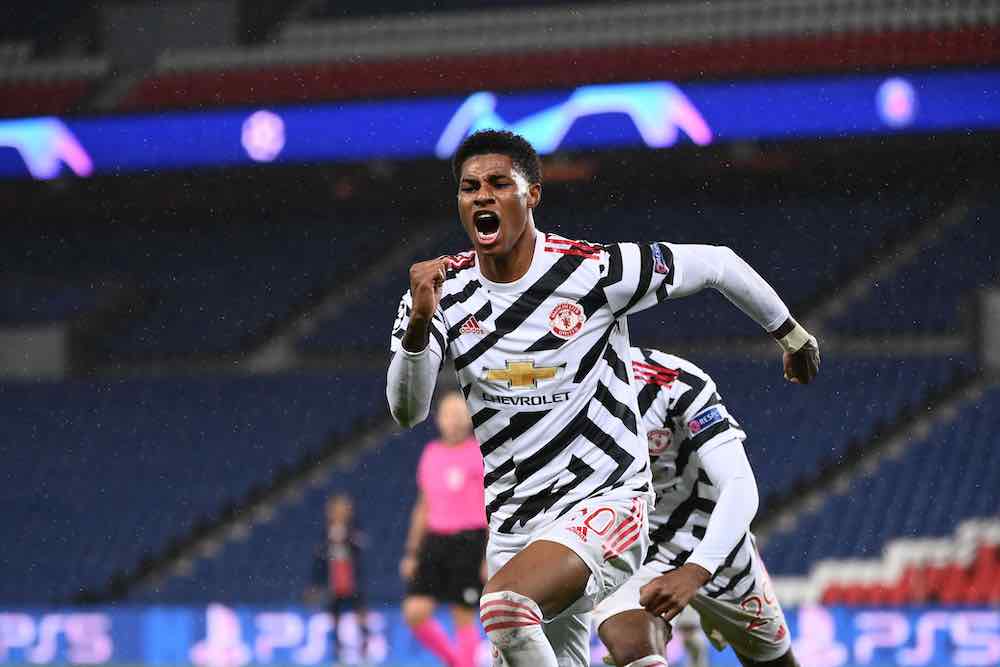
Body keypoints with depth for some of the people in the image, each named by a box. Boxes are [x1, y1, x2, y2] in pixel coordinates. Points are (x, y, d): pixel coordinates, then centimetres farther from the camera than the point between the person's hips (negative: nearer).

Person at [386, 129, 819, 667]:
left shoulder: (595, 272, -13)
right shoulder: (444, 290, -1)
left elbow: (716, 263, 1)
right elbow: (407, 411, -7)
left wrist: (790, 334, 16)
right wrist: (419, 323, -25)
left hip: (604, 503, -6)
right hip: (512, 527, 6)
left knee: (503, 605, -32)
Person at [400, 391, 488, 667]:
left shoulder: (480, 454, -3)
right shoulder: (431, 454, 13)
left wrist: (491, 556, -13)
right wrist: (412, 553, 17)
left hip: (469, 541, -5)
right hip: (435, 540, 5)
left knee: (464, 618, -3)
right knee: (415, 611, -6)